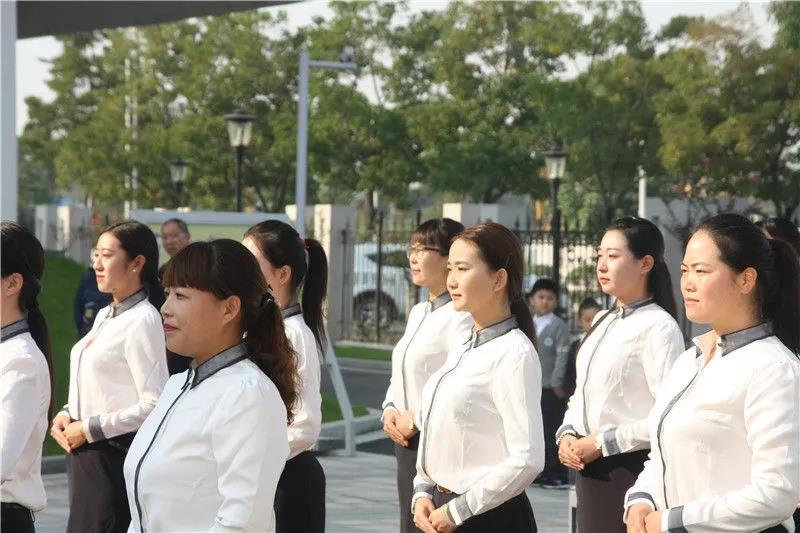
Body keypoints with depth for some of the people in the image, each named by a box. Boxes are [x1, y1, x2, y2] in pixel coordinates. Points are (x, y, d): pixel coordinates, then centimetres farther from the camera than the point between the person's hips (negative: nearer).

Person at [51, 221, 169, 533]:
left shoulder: (142, 320, -13)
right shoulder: (104, 316, 14)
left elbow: (155, 404, -19)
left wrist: (89, 429, -16)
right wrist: (67, 415, 4)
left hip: (115, 454, -8)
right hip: (83, 452, 8)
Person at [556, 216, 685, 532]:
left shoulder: (658, 326, -13)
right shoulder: (603, 322, 13)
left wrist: (601, 443, -16)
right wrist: (566, 435, 0)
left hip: (630, 468, -7)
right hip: (588, 468, 7)